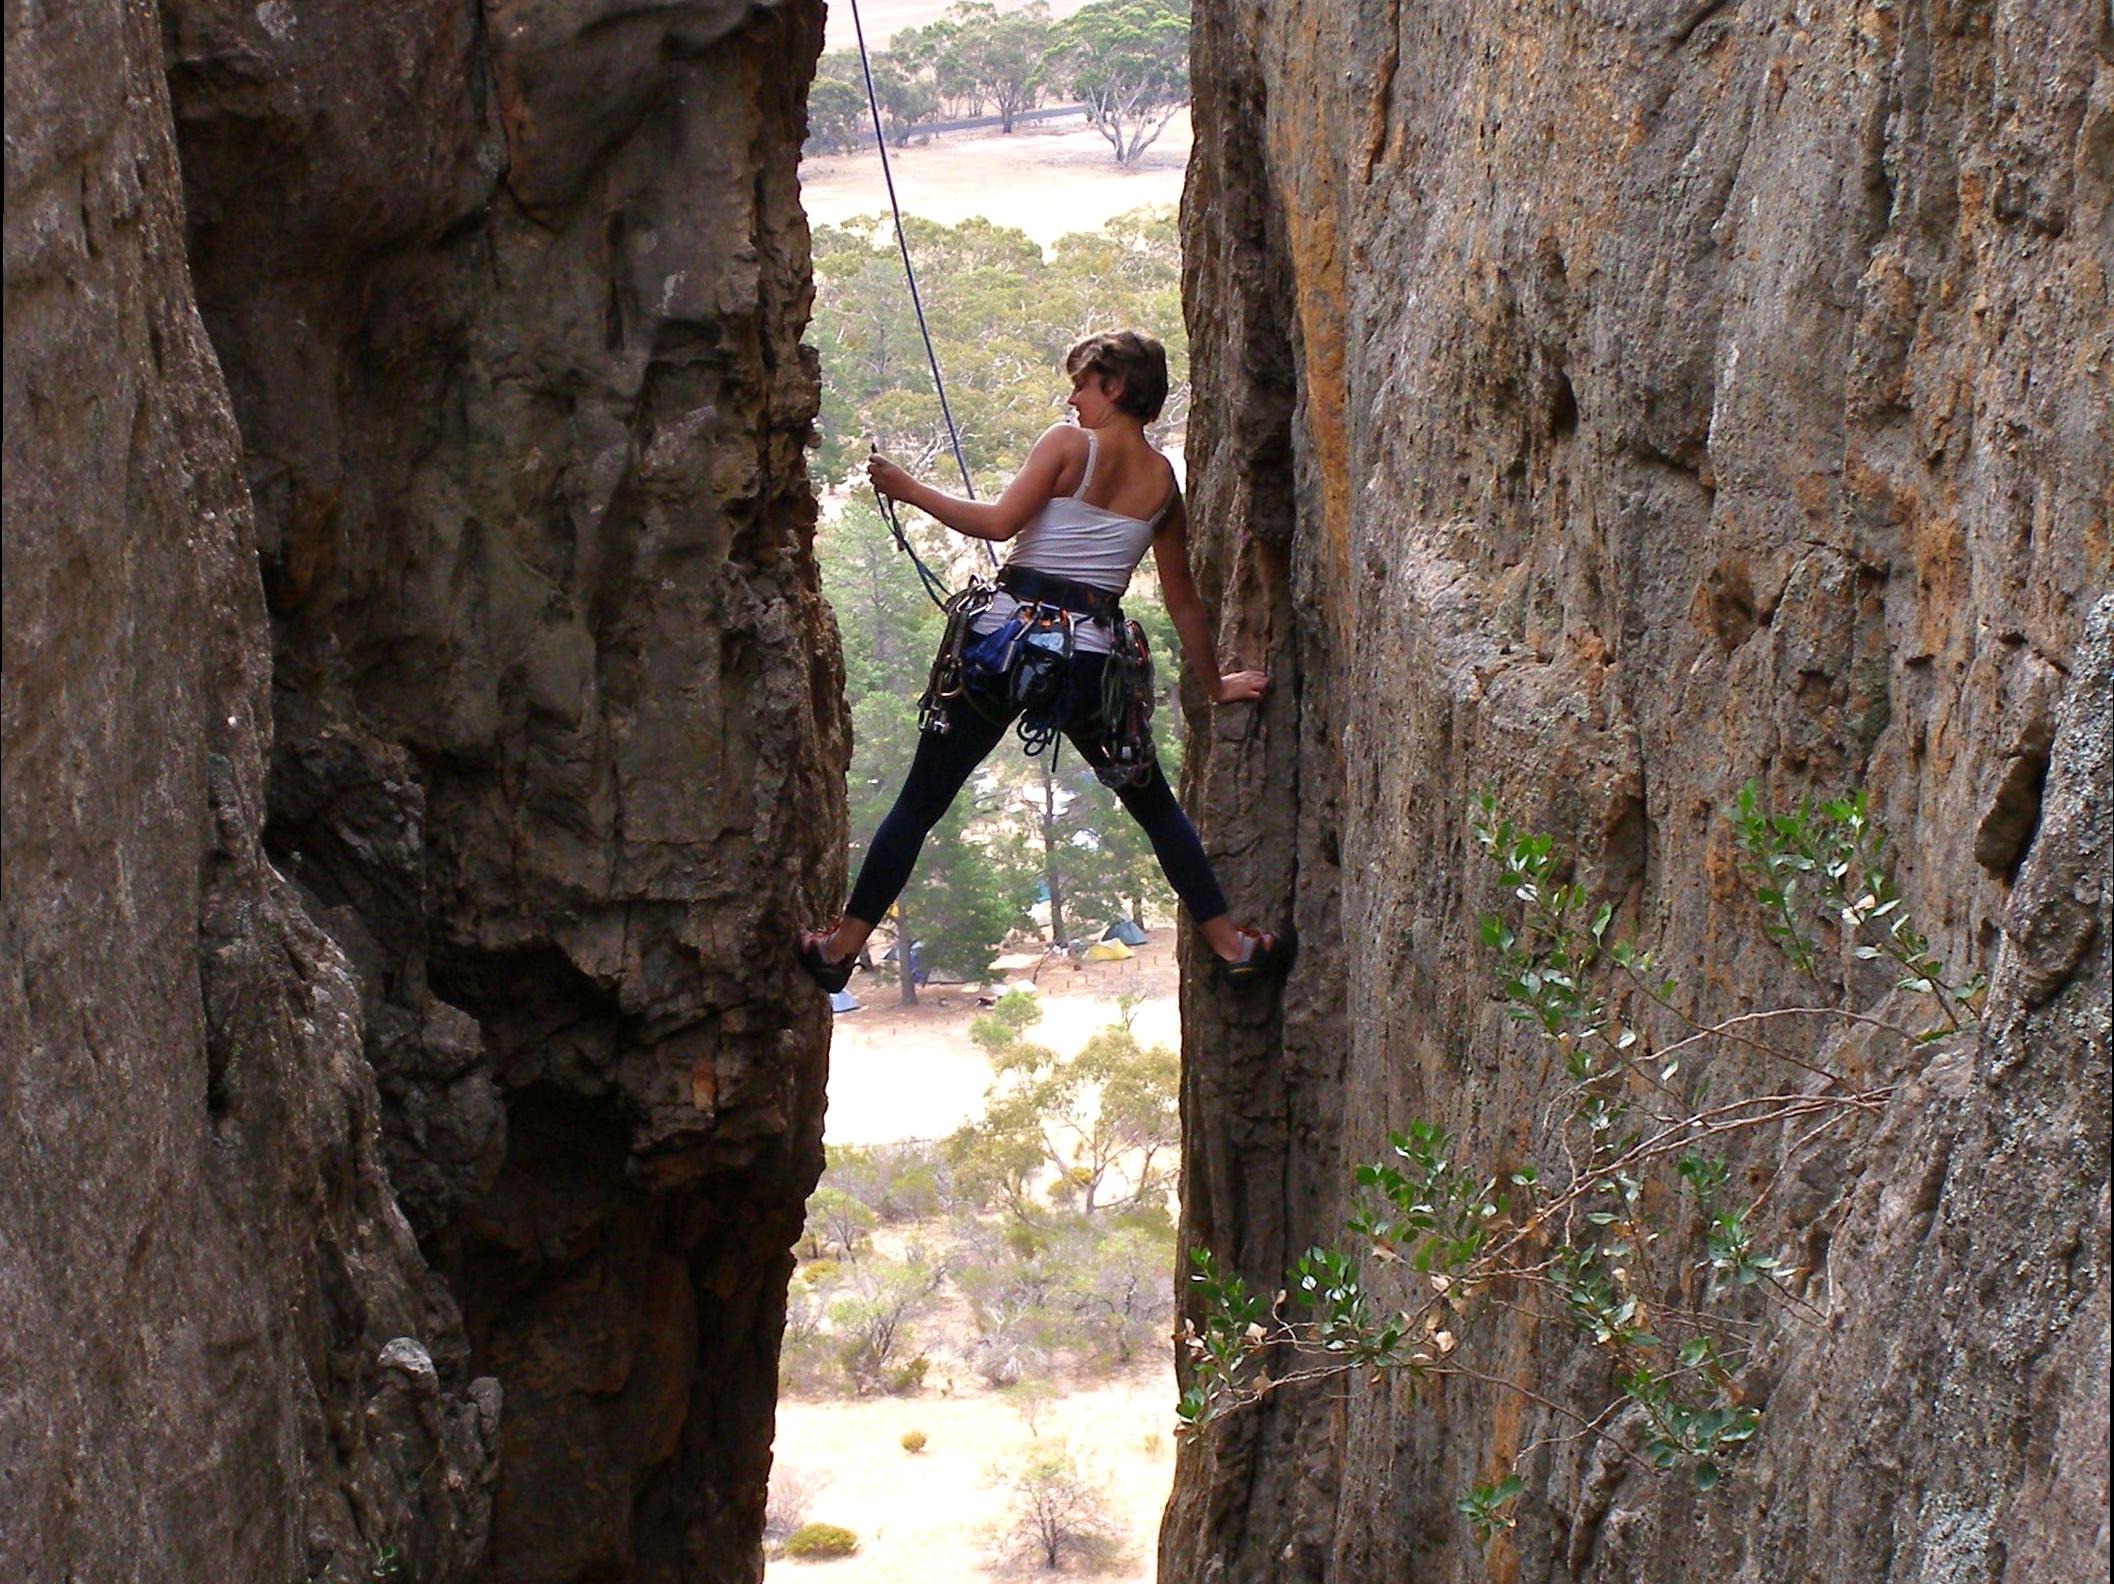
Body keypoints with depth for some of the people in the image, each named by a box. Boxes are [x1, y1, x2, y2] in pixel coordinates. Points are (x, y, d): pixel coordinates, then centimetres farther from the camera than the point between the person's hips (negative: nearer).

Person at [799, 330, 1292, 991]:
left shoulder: (1068, 444, -2)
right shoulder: (1163, 481, 11)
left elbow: (1000, 522, -14)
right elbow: (1183, 600, 17)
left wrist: (909, 489, -5)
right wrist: (1215, 684, 29)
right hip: (1090, 653, 3)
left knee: (919, 801, 5)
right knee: (1152, 803, 19)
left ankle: (843, 944, 5)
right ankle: (1228, 942, 15)